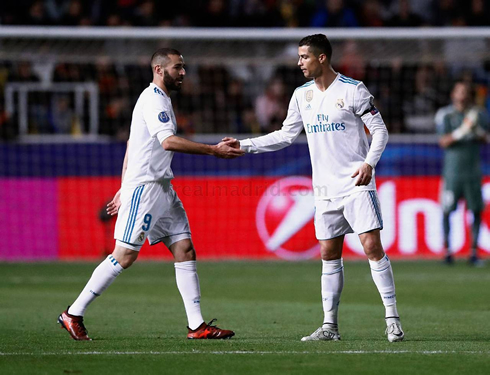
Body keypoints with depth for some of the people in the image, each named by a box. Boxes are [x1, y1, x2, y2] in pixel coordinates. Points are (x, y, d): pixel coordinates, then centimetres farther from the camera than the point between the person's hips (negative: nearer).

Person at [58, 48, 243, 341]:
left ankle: (197, 325, -1)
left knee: (185, 250, 2)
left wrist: (124, 188, 24)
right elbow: (168, 141, -25)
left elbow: (131, 145, 24)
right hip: (144, 188, -10)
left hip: (162, 190, 10)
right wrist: (214, 151, -25)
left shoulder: (160, 100, 20)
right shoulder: (153, 99, -12)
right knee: (125, 256, -9)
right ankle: (74, 315, -1)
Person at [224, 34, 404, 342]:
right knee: (329, 255, 5)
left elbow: (380, 130, -5)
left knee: (373, 247, -13)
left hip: (357, 184, -6)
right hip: (326, 189, 6)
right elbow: (285, 135, 16)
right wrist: (244, 145, 10)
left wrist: (369, 163, -20)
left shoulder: (353, 90, -8)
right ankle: (330, 326, 10)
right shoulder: (302, 95, 9)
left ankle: (393, 319, -9)